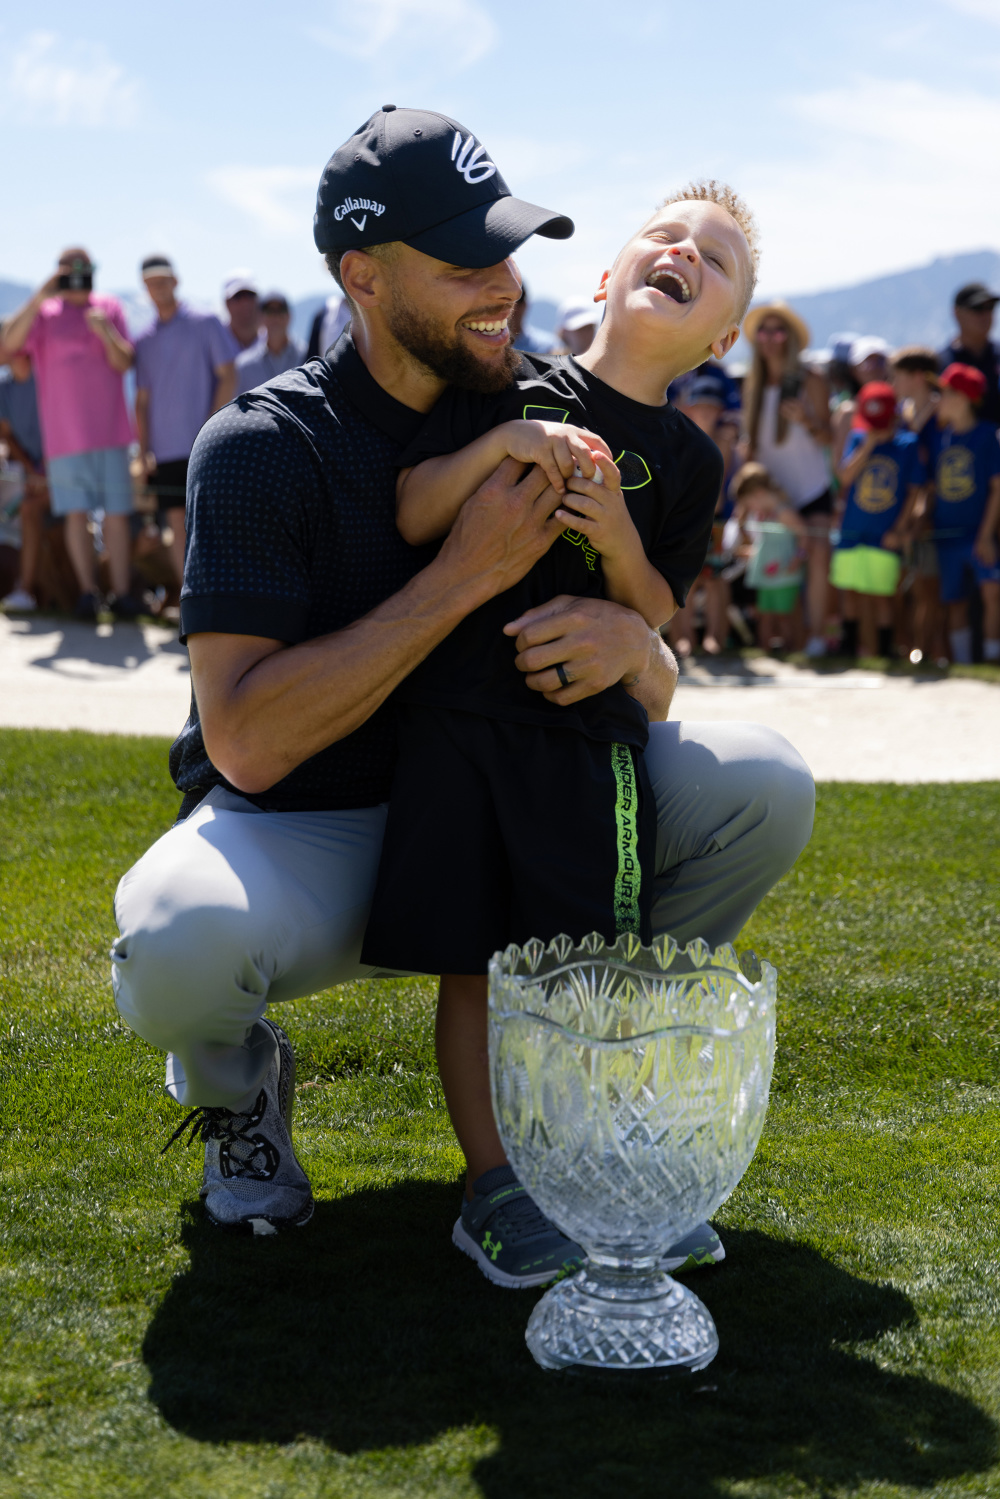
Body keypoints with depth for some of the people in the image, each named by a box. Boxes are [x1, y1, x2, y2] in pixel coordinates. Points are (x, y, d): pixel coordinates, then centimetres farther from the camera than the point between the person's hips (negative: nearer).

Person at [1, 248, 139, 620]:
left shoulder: (109, 308, 8)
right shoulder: (44, 311, 5)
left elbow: (124, 363, 1)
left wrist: (106, 333, -18)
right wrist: (39, 298, -20)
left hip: (109, 428, 1)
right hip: (64, 432, -1)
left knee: (117, 513, -2)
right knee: (76, 512, -3)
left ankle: (121, 593, -1)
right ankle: (87, 590, 1)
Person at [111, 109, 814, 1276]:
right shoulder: (263, 447, -17)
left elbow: (653, 703, 1)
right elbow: (245, 745, -29)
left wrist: (630, 644, -26)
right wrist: (465, 575, -31)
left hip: (496, 823, 5)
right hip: (304, 836, -4)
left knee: (763, 784, -12)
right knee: (182, 940, -39)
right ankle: (237, 1080, 2)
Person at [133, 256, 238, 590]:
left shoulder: (206, 324, 1)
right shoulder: (144, 341, 14)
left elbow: (228, 377, -3)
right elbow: (142, 400, 15)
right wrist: (144, 450, 5)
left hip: (202, 448, -4)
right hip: (165, 451, 4)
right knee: (177, 525, 3)